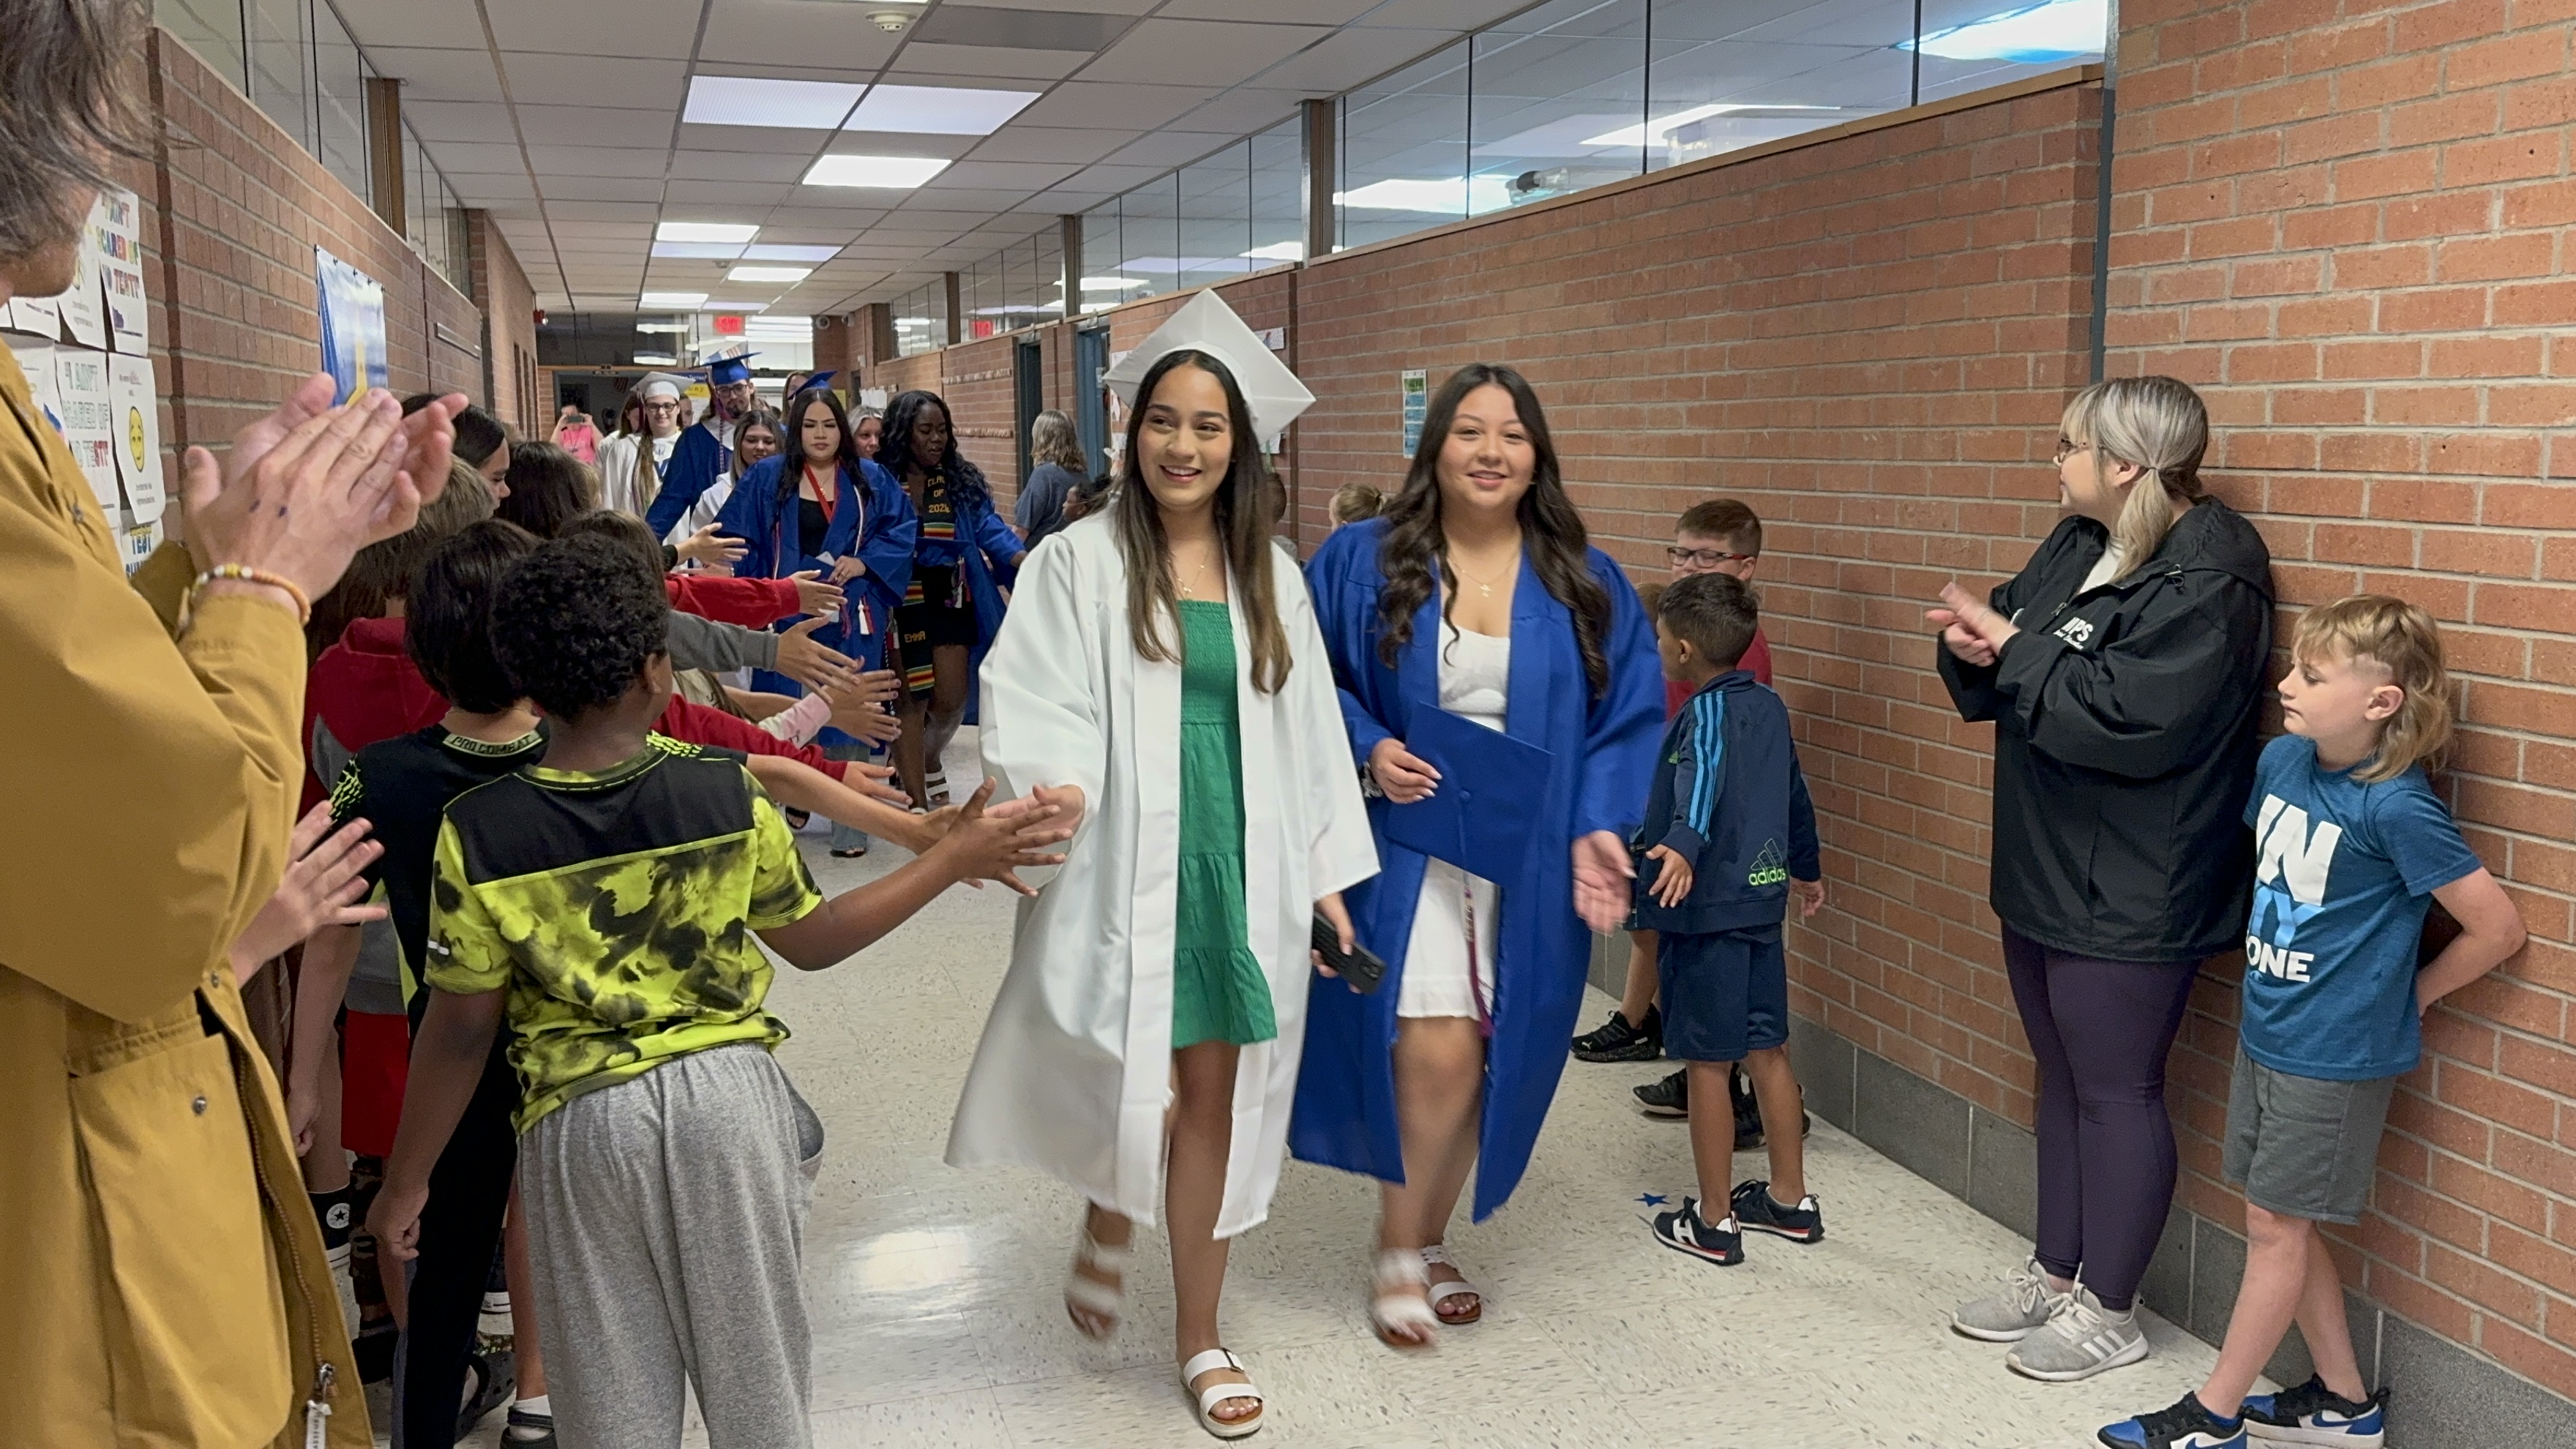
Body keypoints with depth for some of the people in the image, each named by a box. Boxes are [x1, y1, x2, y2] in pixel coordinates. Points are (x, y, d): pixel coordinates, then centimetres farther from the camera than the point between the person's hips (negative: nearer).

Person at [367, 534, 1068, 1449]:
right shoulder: (725, 792, -11)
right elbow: (814, 941, 1)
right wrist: (956, 858, 11)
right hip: (724, 1096, 0)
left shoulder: (478, 832, -12)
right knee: (755, 1367, 19)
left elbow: (460, 1034, -6)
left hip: (583, 1122, 0)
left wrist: (407, 1180, 9)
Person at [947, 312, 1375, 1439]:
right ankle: (1108, 1219, 30)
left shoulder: (1270, 576, 10)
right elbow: (1034, 703, -9)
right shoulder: (1080, 562, -3)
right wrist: (1055, 784, -30)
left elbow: (1305, 730, 12)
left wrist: (1327, 872, 10)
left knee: (1215, 1094, 8)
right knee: (1138, 1091, -8)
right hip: (1125, 865, -3)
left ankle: (1199, 1333, 25)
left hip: (1242, 867, 4)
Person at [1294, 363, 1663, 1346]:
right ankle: (1398, 1253, 12)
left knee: (1490, 1063, 9)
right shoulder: (1362, 561, -1)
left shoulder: (1586, 587, 5)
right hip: (1406, 849, -3)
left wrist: (1599, 827, -11)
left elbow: (1626, 715, 3)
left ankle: (1431, 1241, 32)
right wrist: (1366, 747, -14)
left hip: (1531, 862, 3)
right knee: (1437, 1057, -12)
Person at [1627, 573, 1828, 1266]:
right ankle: (1789, 1199, 28)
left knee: (1709, 1065, 1)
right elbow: (1795, 793, 23)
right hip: (1761, 903, 8)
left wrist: (1683, 845, -55)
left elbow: (1705, 780, -37)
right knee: (1768, 1050, 16)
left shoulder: (1708, 714, -16)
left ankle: (1713, 1223, 10)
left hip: (1705, 911, -8)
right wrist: (1806, 868, 37)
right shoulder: (1769, 706, 9)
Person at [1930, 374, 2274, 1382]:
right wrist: (1978, 644, -10)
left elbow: (2128, 719, -29)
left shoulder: (2208, 580, -19)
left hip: (2130, 899, -9)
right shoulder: (2078, 545, 8)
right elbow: (2013, 681, 12)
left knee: (2116, 1094, 4)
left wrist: (2011, 649, -20)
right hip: (2044, 873, 9)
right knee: (2062, 1078, 19)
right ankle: (2056, 1273, 33)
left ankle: (2109, 1311, 20)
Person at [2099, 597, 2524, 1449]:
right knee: (2281, 1220, 16)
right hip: (2265, 1034, 7)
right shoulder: (2283, 759, -1)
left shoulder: (2396, 808, -21)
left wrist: (2409, 994, -4)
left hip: (2335, 1057, -7)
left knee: (2276, 1225, 4)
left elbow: (2498, 928, -15)